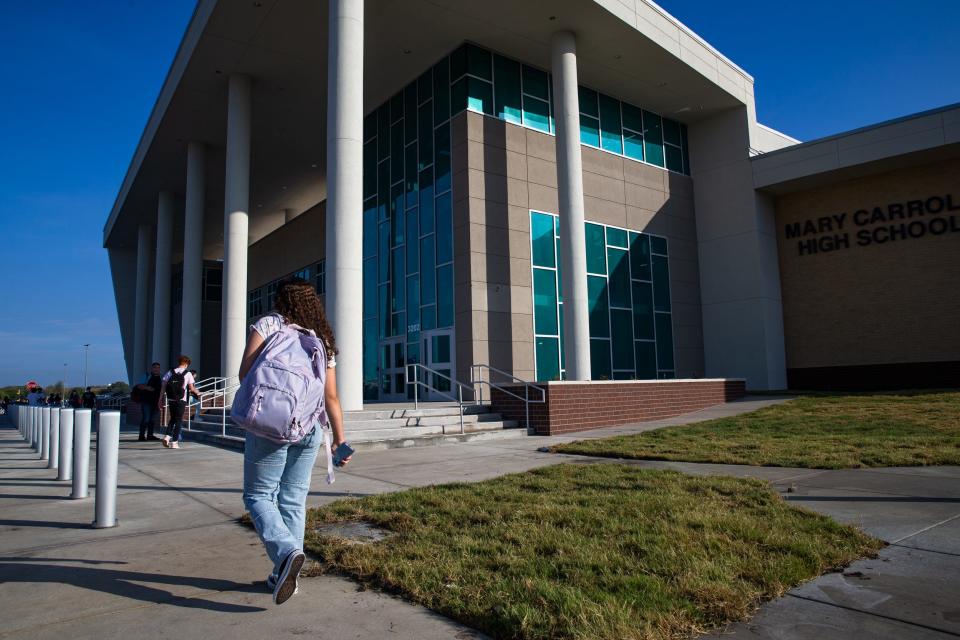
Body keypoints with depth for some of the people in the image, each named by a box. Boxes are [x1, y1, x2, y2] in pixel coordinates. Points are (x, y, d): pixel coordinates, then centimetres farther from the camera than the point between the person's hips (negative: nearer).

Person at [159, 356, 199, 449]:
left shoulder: (170, 372, 7)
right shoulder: (188, 374, -1)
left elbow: (163, 386, 4)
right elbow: (191, 388, -1)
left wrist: (161, 399, 6)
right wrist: (197, 391, 20)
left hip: (171, 399, 3)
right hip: (181, 400, -3)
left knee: (172, 418, 20)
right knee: (178, 420, 4)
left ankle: (167, 436, 1)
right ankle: (174, 442, 0)